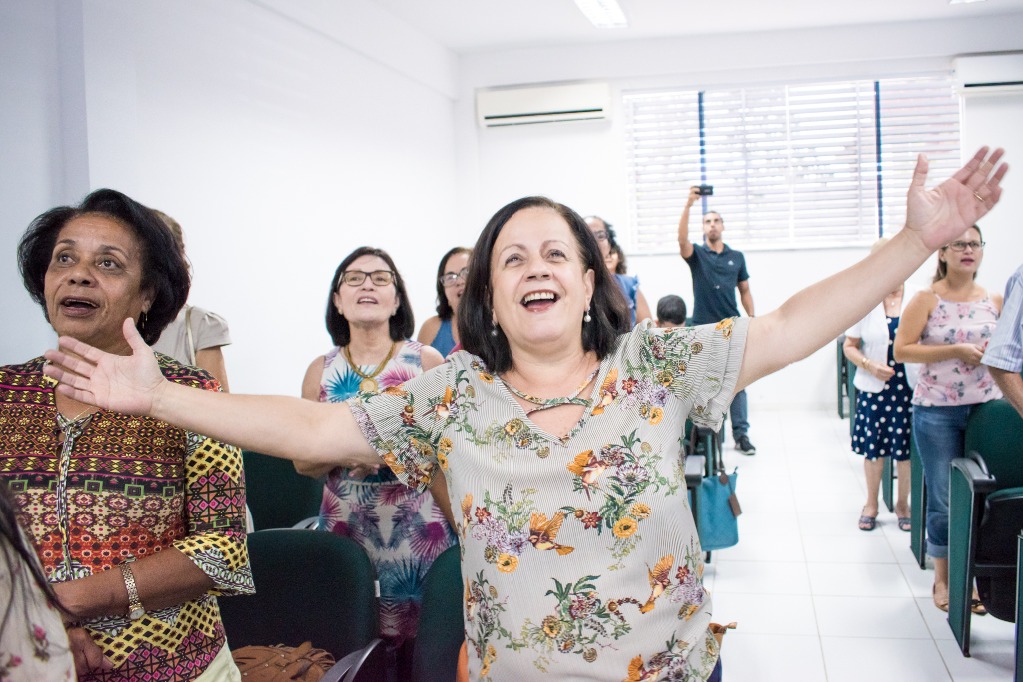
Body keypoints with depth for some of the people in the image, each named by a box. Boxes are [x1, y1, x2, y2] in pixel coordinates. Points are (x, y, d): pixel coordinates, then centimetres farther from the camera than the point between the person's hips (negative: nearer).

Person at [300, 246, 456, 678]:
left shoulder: (427, 362, -4)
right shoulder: (321, 370, 4)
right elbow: (303, 462, 6)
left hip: (418, 529, -2)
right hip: (346, 529, 2)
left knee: (419, 646, 3)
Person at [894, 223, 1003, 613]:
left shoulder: (995, 301, 7)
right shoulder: (927, 300, -4)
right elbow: (901, 350, -11)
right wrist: (955, 351, -17)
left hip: (988, 408, 3)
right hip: (937, 411, -3)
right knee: (943, 498, 4)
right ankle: (943, 578, 19)